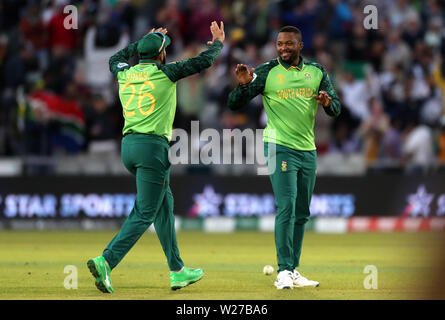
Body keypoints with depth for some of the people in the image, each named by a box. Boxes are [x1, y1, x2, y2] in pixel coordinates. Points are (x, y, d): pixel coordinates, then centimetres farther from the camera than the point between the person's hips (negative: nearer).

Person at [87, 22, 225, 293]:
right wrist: (219, 43, 24)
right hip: (153, 146, -7)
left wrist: (146, 40, 44)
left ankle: (177, 270, 20)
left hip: (128, 145, 7)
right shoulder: (165, 74, -4)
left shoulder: (125, 74, 11)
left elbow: (115, 59, 37)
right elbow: (203, 61, 4)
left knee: (164, 203, 19)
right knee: (145, 213, -7)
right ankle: (106, 261, -24)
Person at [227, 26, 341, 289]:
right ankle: (284, 272, -17)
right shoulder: (266, 72, -4)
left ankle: (293, 271, 17)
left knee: (302, 214, 9)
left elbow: (336, 109, 4)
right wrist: (243, 86, -26)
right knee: (286, 207, -17)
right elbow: (235, 104, -5)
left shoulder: (317, 72, 6)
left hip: (308, 150, 5)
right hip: (280, 148, -5)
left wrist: (329, 102, -19)